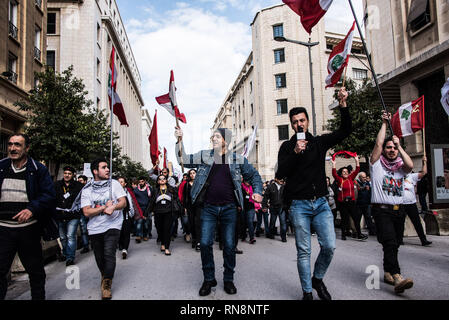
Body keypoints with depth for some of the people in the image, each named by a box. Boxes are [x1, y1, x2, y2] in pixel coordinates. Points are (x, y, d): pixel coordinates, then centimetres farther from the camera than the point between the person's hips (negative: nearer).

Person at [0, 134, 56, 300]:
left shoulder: (38, 169, -2)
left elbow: (49, 195, -8)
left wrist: (32, 209, -22)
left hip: (28, 228, -2)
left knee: (35, 270, 12)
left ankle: (38, 297, 30)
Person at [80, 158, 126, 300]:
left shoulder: (114, 183, 2)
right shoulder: (87, 190, 1)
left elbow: (123, 202, -5)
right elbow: (87, 212, -6)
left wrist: (113, 207, -25)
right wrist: (104, 207, -15)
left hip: (112, 225, -2)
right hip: (95, 228, 2)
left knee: (109, 253, -15)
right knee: (99, 256, 13)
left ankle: (106, 284, -4)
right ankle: (105, 275, 40)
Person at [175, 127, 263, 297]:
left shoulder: (238, 159, 3)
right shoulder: (204, 156, 5)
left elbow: (254, 175, 11)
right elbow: (184, 160, 3)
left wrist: (257, 192, -3)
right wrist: (180, 141, -8)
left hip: (229, 208, 0)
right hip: (209, 208, 1)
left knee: (229, 245, 6)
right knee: (205, 243, 0)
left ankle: (228, 279, 24)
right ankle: (209, 279, 18)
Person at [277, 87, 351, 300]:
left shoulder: (319, 142, 10)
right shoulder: (287, 147, 5)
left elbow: (345, 131, 2)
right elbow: (280, 173, -7)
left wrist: (343, 106, -10)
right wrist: (295, 153, -18)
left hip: (321, 203, 2)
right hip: (299, 205, -2)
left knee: (329, 246, -3)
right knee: (304, 251, 2)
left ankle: (317, 279, 23)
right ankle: (307, 291, 17)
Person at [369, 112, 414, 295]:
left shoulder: (400, 166, 13)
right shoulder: (377, 164, 4)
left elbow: (410, 165, -10)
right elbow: (378, 143, -6)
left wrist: (399, 146, -11)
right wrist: (384, 123, 1)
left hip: (399, 210, 5)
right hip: (382, 210, -5)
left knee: (394, 244, 10)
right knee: (390, 243, -17)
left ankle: (388, 272, 24)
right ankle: (397, 277, -25)